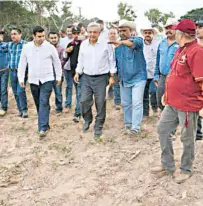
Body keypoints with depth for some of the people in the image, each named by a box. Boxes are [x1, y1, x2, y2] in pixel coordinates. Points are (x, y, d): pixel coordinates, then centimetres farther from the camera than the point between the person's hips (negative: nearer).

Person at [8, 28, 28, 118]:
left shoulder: (25, 44, -8)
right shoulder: (9, 44, 10)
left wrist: (28, 71, -10)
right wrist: (9, 67, 17)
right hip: (12, 71, 6)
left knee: (20, 91, -13)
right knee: (15, 92, 9)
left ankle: (24, 110, -2)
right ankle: (20, 109, 19)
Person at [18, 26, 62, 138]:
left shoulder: (50, 47, -6)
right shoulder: (26, 47, -1)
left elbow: (57, 62, 5)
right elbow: (22, 63, 7)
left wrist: (58, 76, 8)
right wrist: (21, 78, 6)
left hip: (47, 80, -3)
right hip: (33, 80, 3)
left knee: (44, 103, -13)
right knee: (38, 104, 11)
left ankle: (43, 128, -13)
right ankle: (45, 124, 25)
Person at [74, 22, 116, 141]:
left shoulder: (106, 44, -6)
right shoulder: (83, 44, 5)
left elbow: (111, 61, -1)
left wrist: (112, 76, -3)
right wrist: (77, 73, 9)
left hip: (101, 78, -3)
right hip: (86, 77, 3)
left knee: (100, 104, 2)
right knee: (84, 101, -1)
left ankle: (98, 128, 16)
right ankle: (88, 120, 28)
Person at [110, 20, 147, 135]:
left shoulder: (137, 40, -8)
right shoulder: (117, 44, 8)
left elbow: (134, 43, -34)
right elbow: (115, 60, 18)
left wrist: (121, 42, -52)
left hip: (138, 78, -6)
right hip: (124, 79, 6)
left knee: (137, 103, -9)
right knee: (125, 103, 13)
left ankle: (136, 127, -6)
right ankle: (128, 124, 26)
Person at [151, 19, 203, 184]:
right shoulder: (180, 50, 13)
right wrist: (166, 95, 24)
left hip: (188, 105, -10)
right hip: (172, 103, 10)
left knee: (187, 138, 7)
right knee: (163, 130, 15)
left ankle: (186, 170, 27)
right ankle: (168, 165, 30)